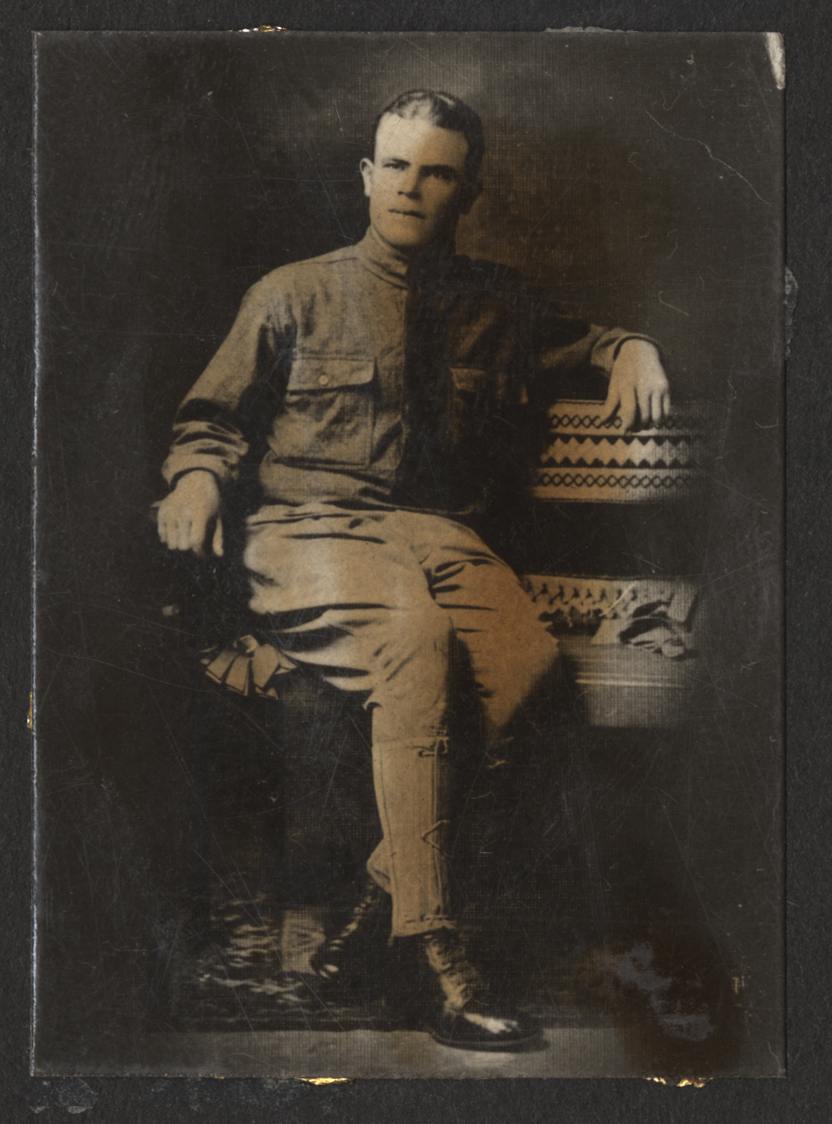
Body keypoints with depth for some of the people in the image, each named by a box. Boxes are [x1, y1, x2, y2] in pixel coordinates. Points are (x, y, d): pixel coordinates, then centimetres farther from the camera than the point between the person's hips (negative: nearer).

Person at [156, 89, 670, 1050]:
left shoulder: (493, 303, 21)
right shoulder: (294, 296, 14)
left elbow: (581, 339, 32)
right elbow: (214, 415, 15)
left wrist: (629, 351, 8)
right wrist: (197, 475, -7)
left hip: (436, 529, 3)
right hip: (307, 530, -3)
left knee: (528, 656, -33)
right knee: (414, 636, -38)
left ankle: (381, 888, -20)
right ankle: (441, 966, -41)